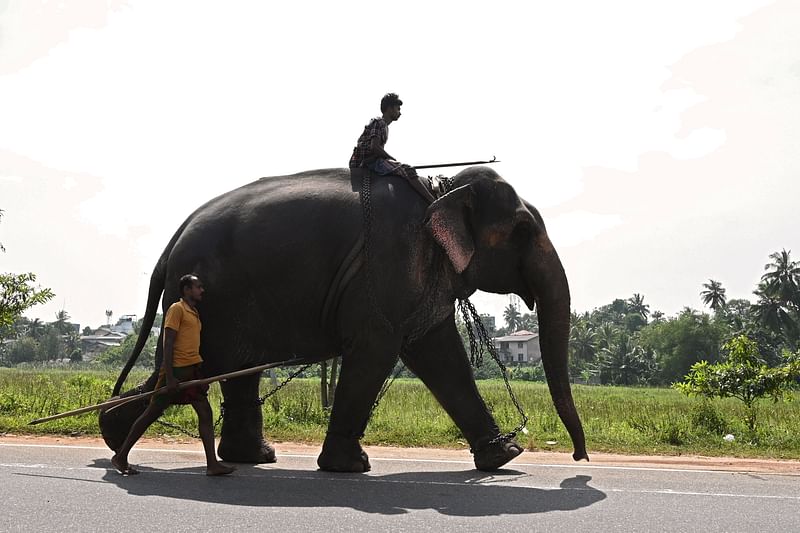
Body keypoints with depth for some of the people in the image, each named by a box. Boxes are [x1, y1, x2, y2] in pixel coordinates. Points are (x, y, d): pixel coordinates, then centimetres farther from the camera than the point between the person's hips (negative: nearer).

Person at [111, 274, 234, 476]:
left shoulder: (194, 313, 19)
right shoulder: (176, 309, -7)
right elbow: (168, 344, -14)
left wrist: (201, 377, 19)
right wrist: (169, 377, -20)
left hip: (192, 369, 8)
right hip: (176, 369, -8)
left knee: (205, 413, -2)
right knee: (152, 413, 0)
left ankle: (212, 464, -4)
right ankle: (120, 457, 11)